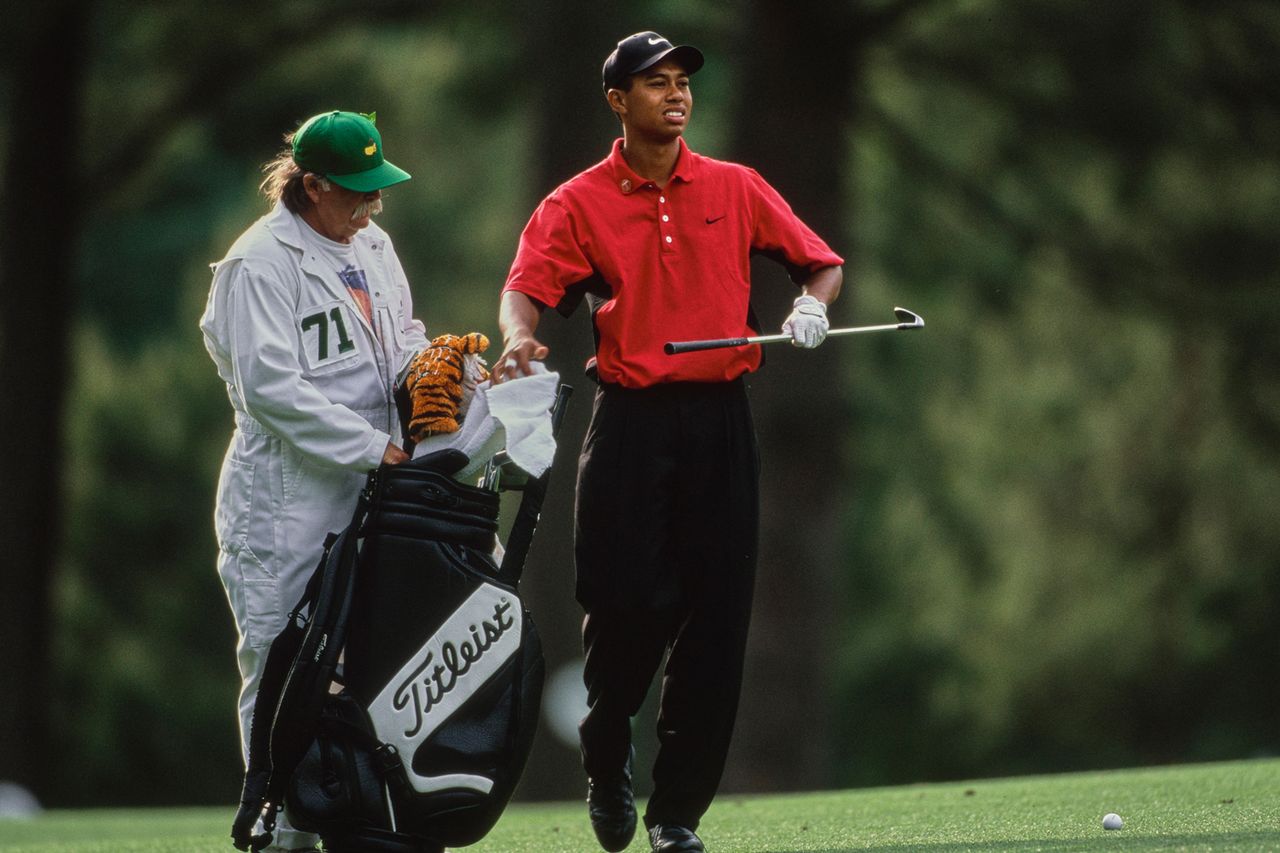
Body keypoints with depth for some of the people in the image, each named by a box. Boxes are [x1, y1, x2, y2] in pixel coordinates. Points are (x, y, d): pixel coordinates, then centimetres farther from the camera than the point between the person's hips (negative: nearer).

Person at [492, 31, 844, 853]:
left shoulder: (735, 189, 10)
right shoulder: (577, 204, 2)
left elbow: (822, 261, 14)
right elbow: (526, 287, -11)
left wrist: (813, 302, -8)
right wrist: (520, 339, -33)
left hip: (720, 419, 2)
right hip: (631, 422, -2)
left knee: (716, 616, -1)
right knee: (626, 605, -9)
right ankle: (607, 765, 19)